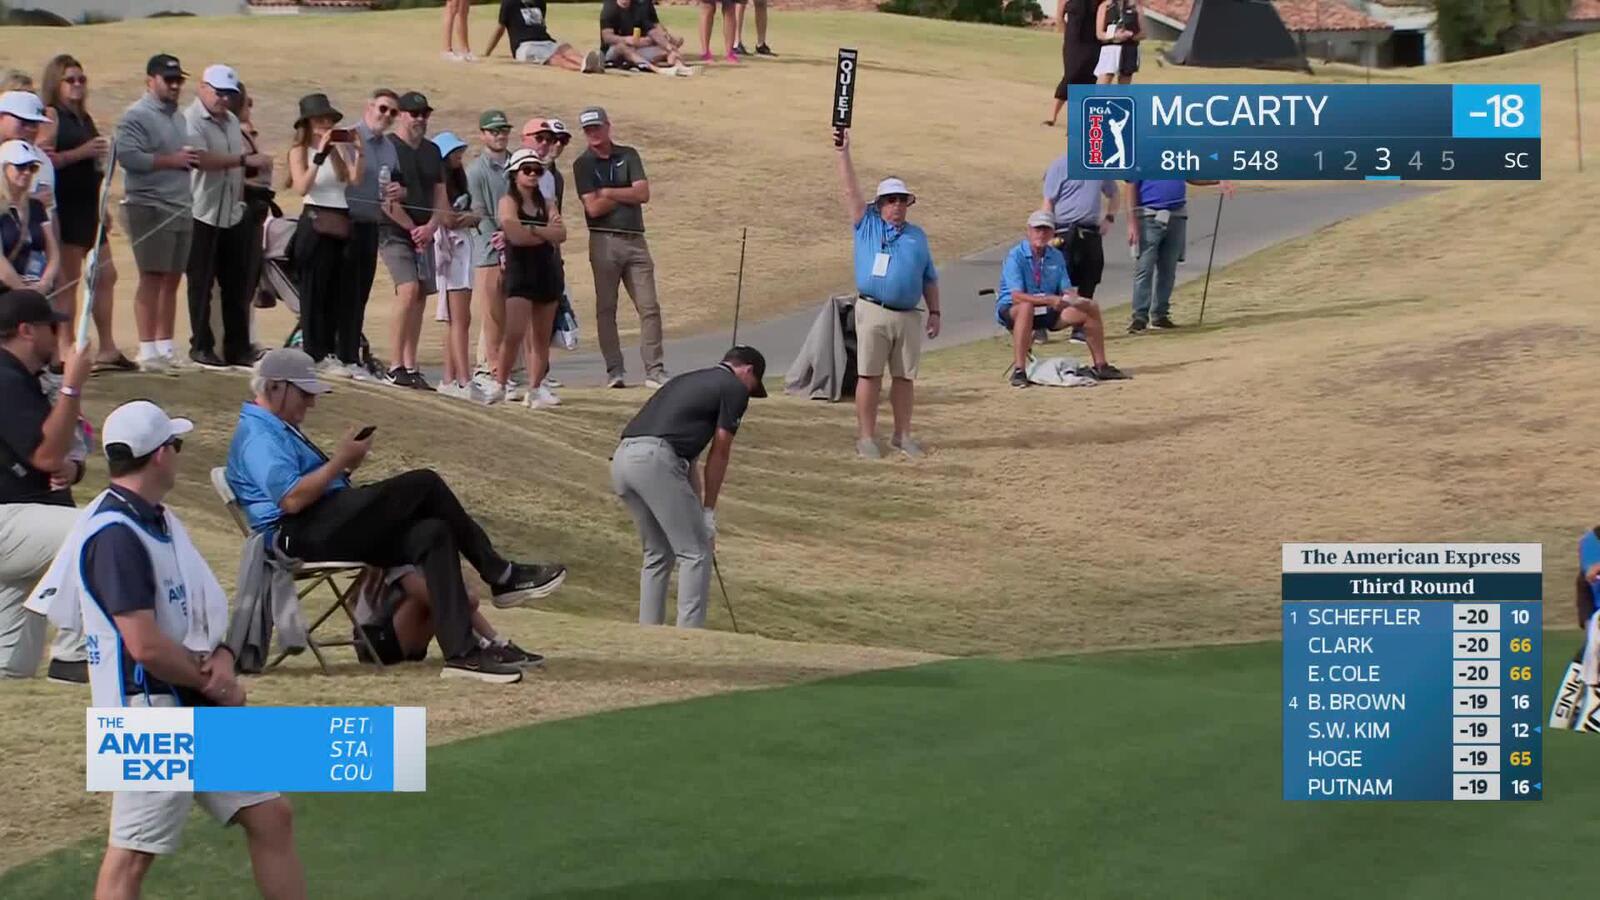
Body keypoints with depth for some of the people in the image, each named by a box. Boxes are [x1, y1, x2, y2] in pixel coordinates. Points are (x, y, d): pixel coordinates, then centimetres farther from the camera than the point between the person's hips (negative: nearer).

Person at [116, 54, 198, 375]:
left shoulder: (177, 116, 20)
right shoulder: (137, 116, -8)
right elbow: (127, 155, -22)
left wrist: (190, 159, 6)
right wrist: (171, 160, -16)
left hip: (180, 208, 8)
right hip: (150, 207, -8)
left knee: (172, 280, 10)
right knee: (152, 278, -8)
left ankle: (165, 347, 16)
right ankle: (148, 351, -6)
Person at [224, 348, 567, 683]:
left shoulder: (279, 429, 27)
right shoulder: (257, 436, -8)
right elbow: (292, 499, -22)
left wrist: (343, 465, 11)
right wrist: (340, 461, -12)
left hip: (332, 532, 11)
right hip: (303, 536, -11)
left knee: (432, 534, -11)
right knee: (424, 484, -17)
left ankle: (461, 653, -19)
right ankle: (500, 576, -6)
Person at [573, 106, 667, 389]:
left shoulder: (628, 156, 11)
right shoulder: (583, 164, 4)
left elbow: (643, 194, -2)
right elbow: (593, 208, -8)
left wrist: (608, 192, -6)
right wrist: (627, 194, -2)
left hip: (635, 239, 2)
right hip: (604, 240, -2)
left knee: (649, 307, -2)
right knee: (606, 308, -1)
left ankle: (654, 370, -2)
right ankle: (614, 371, 2)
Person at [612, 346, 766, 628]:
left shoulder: (692, 380, 31)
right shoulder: (734, 388, 7)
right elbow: (719, 454, 8)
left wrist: (697, 507, 30)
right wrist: (708, 511, 16)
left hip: (622, 460, 8)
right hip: (654, 459, -8)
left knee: (658, 554, 21)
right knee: (695, 552, 2)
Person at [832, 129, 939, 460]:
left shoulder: (917, 236, 17)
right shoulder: (867, 225, 8)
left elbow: (929, 279, 19)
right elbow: (851, 190, 1)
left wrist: (935, 313, 12)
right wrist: (843, 153, -6)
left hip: (909, 316, 3)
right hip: (873, 312, -3)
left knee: (905, 376, 7)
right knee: (869, 375, -3)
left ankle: (903, 435, 16)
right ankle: (866, 437, 1)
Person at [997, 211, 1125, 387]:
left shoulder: (1056, 257, 7)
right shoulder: (1015, 256, -15)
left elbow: (1066, 289, 5)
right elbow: (1017, 296, -25)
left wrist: (1076, 299, -20)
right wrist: (1049, 300, -36)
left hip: (1046, 312, 6)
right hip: (1010, 311, -6)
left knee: (1091, 309, -5)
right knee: (1026, 307, -42)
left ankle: (1100, 366, 7)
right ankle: (1019, 371, -45)